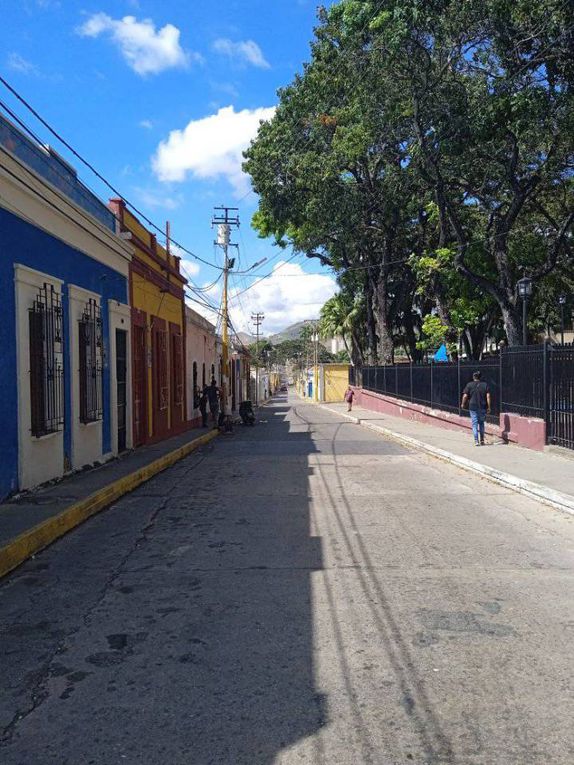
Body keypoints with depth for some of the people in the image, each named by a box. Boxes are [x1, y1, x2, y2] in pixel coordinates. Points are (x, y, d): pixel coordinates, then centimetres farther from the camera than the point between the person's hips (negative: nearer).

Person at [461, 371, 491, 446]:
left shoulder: (469, 385, -2)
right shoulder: (485, 385, 3)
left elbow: (465, 396, -5)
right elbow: (488, 396, -3)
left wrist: (463, 404, 10)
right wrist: (489, 407, 0)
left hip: (473, 407, -2)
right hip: (483, 407, 2)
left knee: (475, 424, 1)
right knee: (481, 423, 18)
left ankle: (476, 441, -5)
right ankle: (482, 440, 19)